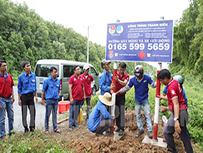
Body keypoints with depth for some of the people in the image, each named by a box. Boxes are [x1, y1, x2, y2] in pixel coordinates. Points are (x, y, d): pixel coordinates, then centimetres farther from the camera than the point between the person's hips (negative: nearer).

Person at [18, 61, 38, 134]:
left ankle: (32, 127, 21)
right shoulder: (21, 76, -6)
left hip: (31, 96, 3)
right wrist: (19, 99, -3)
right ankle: (26, 128, 20)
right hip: (24, 96, -3)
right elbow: (19, 88, -1)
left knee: (32, 112, 7)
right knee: (24, 113, 6)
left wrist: (36, 96, 7)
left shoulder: (33, 75, 3)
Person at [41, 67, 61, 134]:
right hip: (49, 100, -4)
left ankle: (55, 128, 24)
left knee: (55, 114, 13)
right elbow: (43, 90, -3)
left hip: (56, 100, 4)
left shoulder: (58, 81, 4)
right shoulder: (47, 81, -8)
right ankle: (46, 129, 18)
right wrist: (42, 99, -2)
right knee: (47, 115, 5)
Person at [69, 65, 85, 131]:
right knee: (72, 112, 1)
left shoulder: (81, 77, 10)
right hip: (74, 98, -5)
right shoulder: (72, 78, -6)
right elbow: (70, 88, -9)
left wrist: (84, 95, 12)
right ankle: (71, 125, 12)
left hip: (80, 98, 6)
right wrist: (71, 98, -13)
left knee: (77, 111, 13)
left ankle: (75, 123, 26)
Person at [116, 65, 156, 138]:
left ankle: (149, 131, 7)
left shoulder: (147, 78, -15)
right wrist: (119, 91, -7)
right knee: (138, 115, 8)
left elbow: (153, 84, -8)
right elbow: (127, 87, -1)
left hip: (145, 99, -2)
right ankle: (140, 129, 24)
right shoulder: (132, 79, -10)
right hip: (137, 99, 2)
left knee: (148, 114, -3)